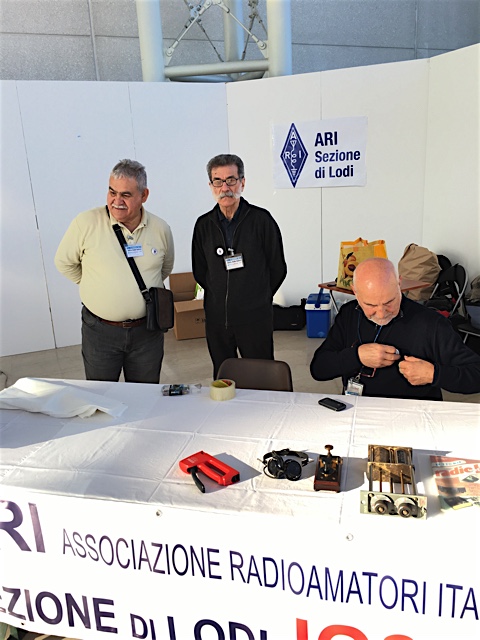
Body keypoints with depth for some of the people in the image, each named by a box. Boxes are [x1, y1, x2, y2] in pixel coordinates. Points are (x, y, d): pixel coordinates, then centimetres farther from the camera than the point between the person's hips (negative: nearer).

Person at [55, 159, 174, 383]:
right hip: (99, 331, -2)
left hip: (147, 330, 2)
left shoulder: (161, 229, -1)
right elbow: (64, 262, 3)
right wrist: (96, 286, 4)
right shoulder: (86, 222, -11)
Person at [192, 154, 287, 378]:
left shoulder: (261, 219, -5)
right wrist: (221, 296, 10)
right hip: (217, 318, 3)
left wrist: (257, 298, 7)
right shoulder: (204, 224, 4)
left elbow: (277, 269, 1)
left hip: (255, 317, -3)